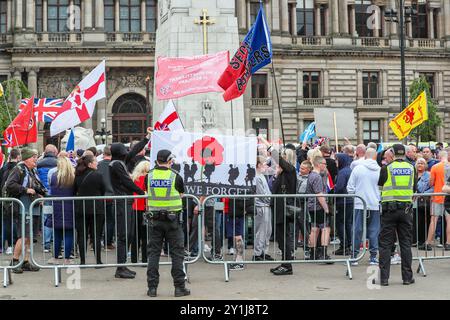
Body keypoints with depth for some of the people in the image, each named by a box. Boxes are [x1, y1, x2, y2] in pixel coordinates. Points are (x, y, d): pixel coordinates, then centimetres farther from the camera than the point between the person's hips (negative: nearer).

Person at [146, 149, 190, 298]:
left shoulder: (149, 176, 1)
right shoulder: (175, 177, -6)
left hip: (155, 219, 2)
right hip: (172, 219, -2)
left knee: (153, 252, 8)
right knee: (177, 253, 4)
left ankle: (152, 287, 7)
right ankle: (179, 287, 5)